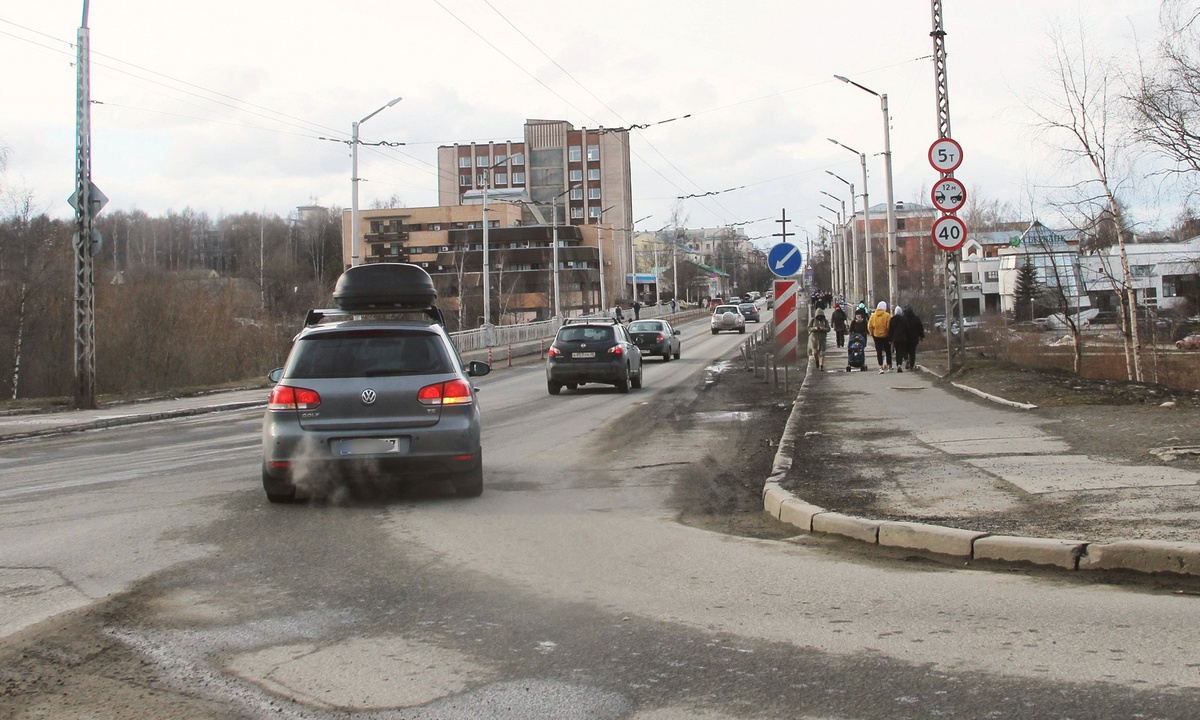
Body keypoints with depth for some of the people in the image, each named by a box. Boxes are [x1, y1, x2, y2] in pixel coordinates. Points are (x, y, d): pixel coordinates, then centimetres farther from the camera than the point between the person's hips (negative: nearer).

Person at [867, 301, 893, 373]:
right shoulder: (887, 315, -12)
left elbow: (869, 326, -1)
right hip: (885, 336, -2)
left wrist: (872, 333, 13)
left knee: (879, 351, 6)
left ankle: (881, 366, 1)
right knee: (888, 351, 14)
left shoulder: (873, 315, -2)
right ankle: (888, 365, 19)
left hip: (876, 336, 2)